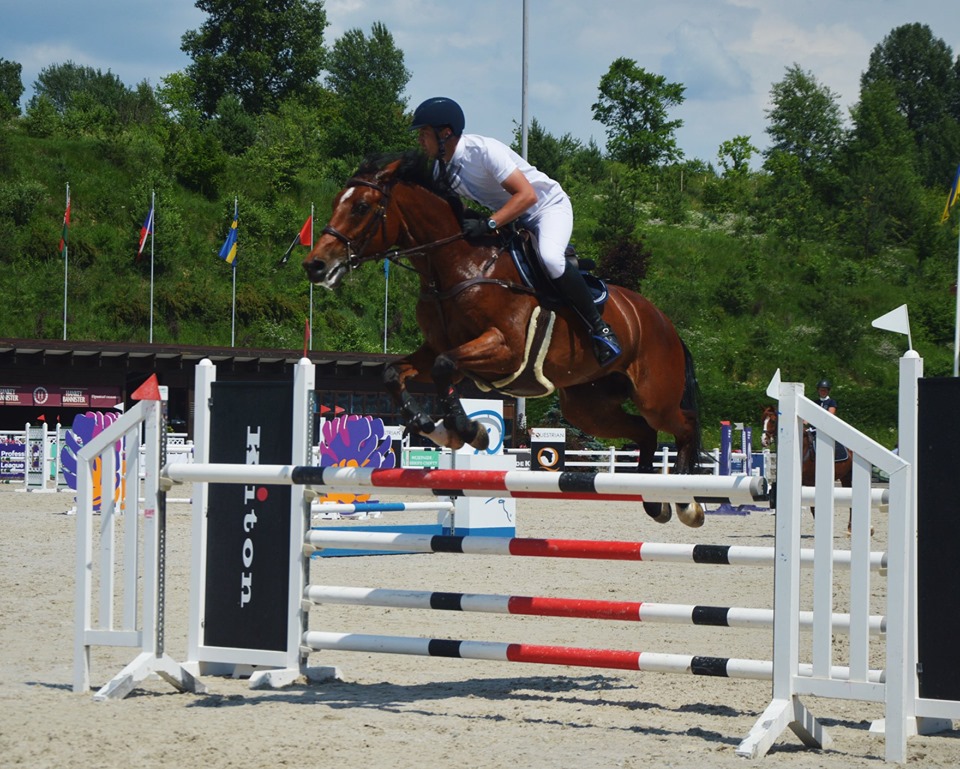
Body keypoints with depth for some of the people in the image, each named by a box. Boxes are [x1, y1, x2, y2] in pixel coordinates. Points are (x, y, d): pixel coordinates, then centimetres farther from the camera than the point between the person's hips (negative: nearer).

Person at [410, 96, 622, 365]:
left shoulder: (483, 150, -30)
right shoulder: (442, 168, -5)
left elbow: (527, 195, -35)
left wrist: (488, 225, -43)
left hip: (549, 205, -9)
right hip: (510, 218, 9)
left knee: (549, 258, -35)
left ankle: (598, 328, -22)